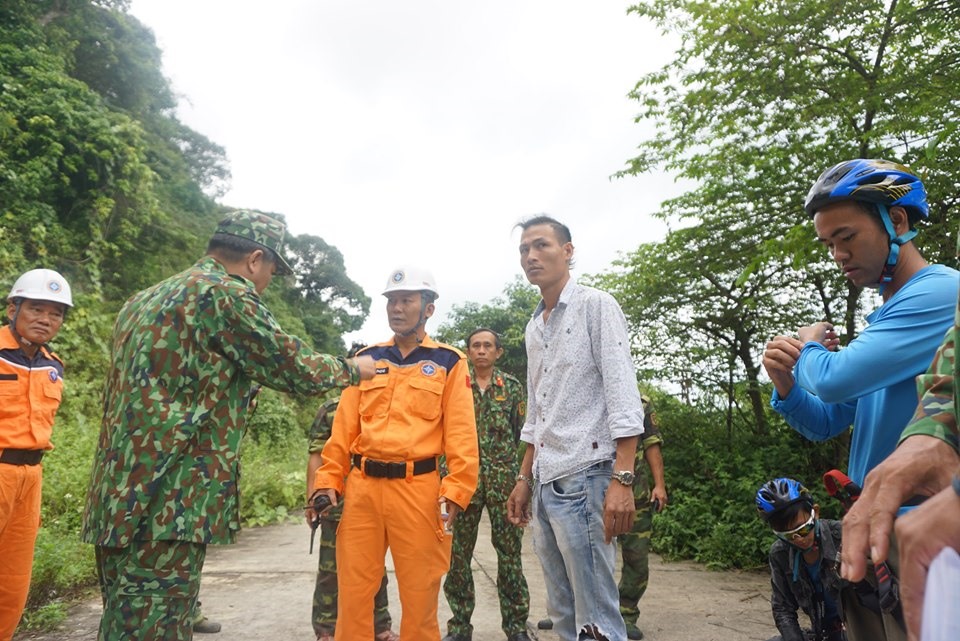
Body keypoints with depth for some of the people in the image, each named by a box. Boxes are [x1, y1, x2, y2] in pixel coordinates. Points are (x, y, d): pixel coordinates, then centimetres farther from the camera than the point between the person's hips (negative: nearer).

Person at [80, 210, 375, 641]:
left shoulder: (145, 300, 18)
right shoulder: (225, 293, -10)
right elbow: (296, 369, -4)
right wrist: (350, 371, 12)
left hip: (119, 503, 10)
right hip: (166, 507, -10)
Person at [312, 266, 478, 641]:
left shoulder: (449, 362, 4)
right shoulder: (367, 360, 14)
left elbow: (461, 435, -2)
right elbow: (344, 428, 11)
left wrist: (456, 490, -11)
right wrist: (328, 480, 4)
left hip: (418, 488, -3)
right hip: (362, 486, 3)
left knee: (419, 593, 7)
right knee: (353, 590, 10)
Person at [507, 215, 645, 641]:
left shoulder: (596, 305, -3)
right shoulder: (534, 327, 18)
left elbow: (622, 396, -12)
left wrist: (622, 479, -20)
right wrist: (525, 479, 19)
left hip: (585, 476, -7)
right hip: (546, 482, 8)